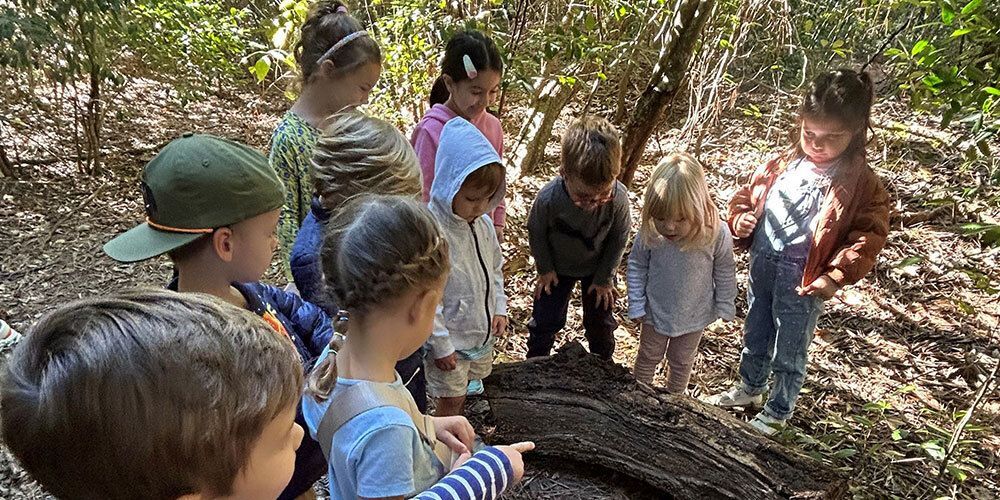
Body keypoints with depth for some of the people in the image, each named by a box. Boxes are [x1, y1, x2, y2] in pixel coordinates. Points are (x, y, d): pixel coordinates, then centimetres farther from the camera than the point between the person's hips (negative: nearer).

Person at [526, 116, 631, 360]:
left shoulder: (618, 197, -35)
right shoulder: (548, 198, -37)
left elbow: (619, 238, -13)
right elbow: (536, 232, -13)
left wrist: (604, 277, -5)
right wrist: (544, 269, -4)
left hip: (598, 267, 1)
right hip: (558, 267, -1)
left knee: (601, 324, 15)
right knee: (545, 322, 8)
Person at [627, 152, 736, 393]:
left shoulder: (717, 234, -29)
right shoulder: (649, 233, -28)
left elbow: (725, 274, -12)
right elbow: (636, 266, -10)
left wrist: (725, 307, -2)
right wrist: (636, 305, -8)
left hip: (694, 315, 0)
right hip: (656, 310, 0)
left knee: (681, 361, 26)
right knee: (648, 356, 25)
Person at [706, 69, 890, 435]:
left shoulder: (861, 185, -13)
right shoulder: (785, 164, 0)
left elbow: (869, 237, -12)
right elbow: (750, 192, 12)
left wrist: (836, 275, -22)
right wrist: (740, 218, -8)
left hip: (803, 277, -5)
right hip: (762, 263, 5)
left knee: (789, 350, 11)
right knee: (755, 334, 24)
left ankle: (777, 411, 33)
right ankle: (750, 388, 48)